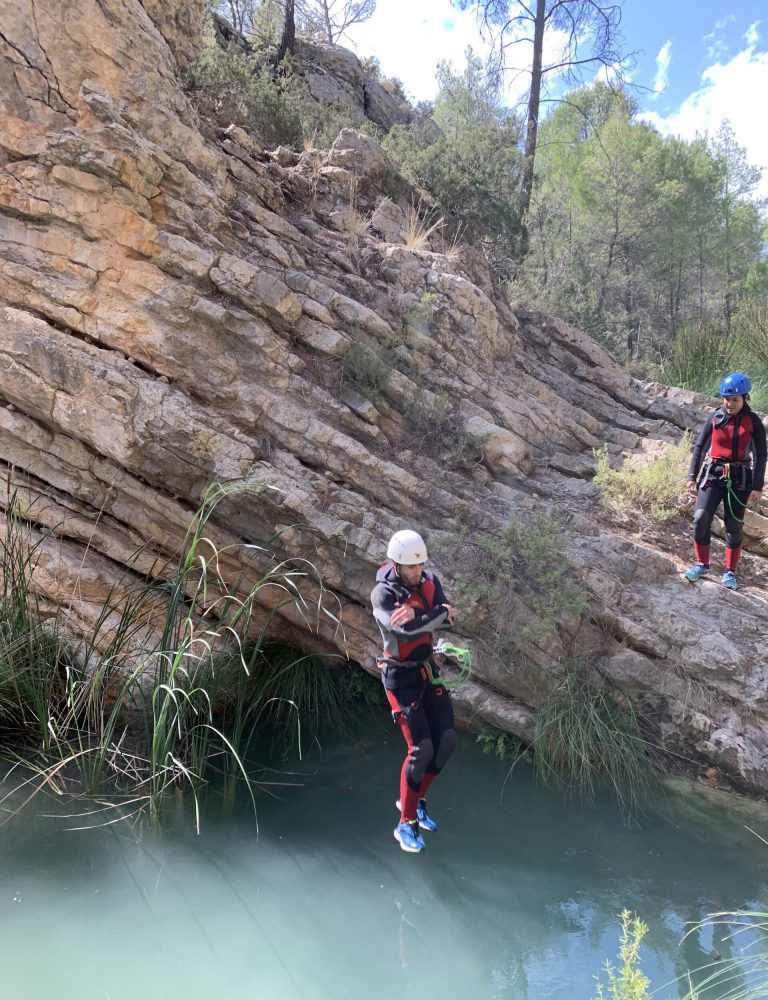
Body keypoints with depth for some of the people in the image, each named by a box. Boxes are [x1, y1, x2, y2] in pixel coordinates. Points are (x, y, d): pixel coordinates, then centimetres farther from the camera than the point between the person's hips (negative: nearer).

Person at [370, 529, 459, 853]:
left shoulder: (430, 581, -1)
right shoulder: (382, 593, -19)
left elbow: (447, 620, -15)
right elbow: (406, 631, -33)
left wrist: (417, 614, -31)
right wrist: (440, 613, -22)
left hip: (428, 670, 6)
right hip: (400, 677, -6)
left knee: (447, 740, 3)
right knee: (421, 748, -9)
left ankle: (416, 800, 26)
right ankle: (406, 824, 8)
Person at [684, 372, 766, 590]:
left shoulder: (753, 422, -2)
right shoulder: (715, 418, 2)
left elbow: (760, 455, -1)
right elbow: (699, 447, 6)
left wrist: (757, 487, -6)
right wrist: (692, 477, 2)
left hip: (739, 479, -1)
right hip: (713, 474, 1)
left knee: (733, 525, 3)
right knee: (701, 517, -14)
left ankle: (730, 571, 17)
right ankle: (701, 564, 2)